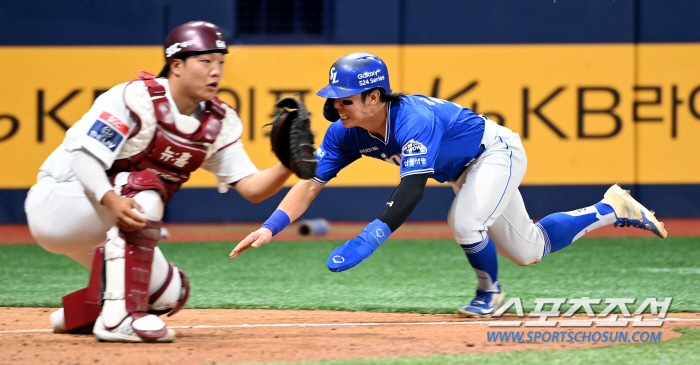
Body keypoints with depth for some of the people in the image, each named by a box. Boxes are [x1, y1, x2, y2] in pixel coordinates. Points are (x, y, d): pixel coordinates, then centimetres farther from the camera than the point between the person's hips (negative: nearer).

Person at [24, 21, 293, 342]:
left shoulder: (218, 125, 0)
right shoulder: (137, 98, -22)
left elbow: (252, 189, -6)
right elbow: (84, 156, -28)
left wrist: (288, 165, -25)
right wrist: (112, 200, -46)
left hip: (100, 231, 8)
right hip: (55, 203, -8)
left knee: (169, 295, 2)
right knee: (144, 188, -32)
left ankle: (75, 314, 23)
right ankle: (119, 317, -36)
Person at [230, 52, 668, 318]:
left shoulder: (415, 120, -40)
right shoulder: (346, 132, -18)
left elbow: (412, 190, -49)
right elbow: (312, 182, -19)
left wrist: (368, 240, -60)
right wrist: (272, 227, -35)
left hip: (497, 152, -8)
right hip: (464, 169, 8)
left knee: (466, 223, -33)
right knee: (529, 250, 15)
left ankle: (490, 291, -2)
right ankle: (612, 209, 33)